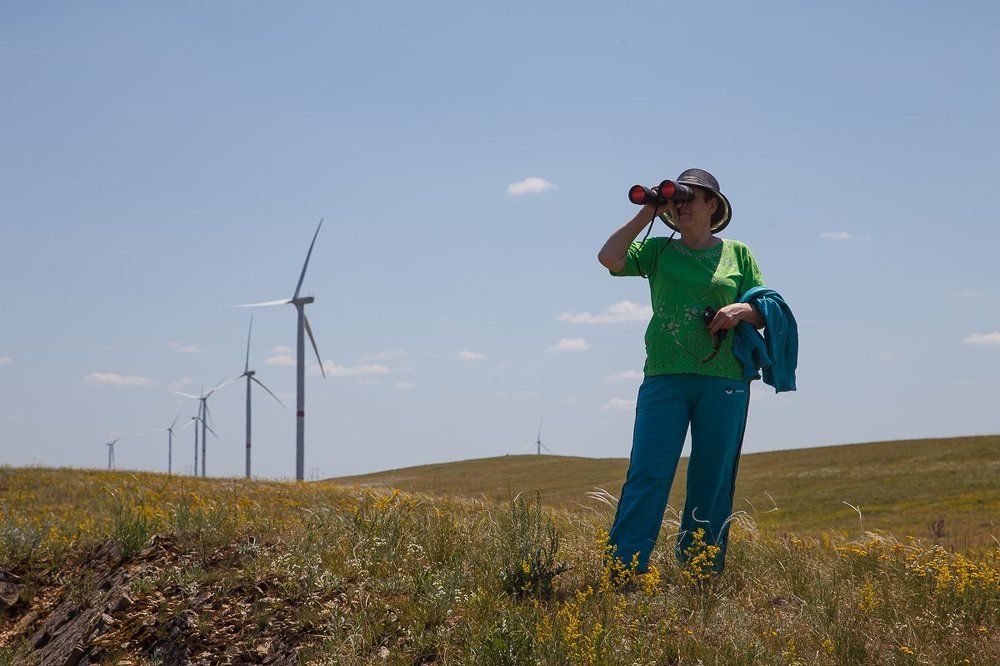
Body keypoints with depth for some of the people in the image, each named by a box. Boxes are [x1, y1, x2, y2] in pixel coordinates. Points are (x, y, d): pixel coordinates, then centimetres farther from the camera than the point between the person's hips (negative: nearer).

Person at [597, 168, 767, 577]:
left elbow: (766, 312, 12)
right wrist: (647, 214, 1)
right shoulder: (659, 250, 13)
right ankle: (623, 570, -12)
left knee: (713, 481, 3)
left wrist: (740, 310, -9)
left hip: (724, 379, 1)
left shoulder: (738, 254, 14)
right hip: (665, 377, -1)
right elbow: (609, 257, -3)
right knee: (648, 474, -10)